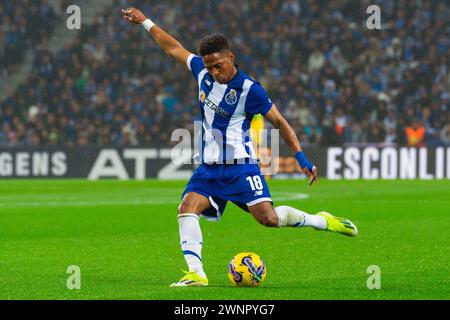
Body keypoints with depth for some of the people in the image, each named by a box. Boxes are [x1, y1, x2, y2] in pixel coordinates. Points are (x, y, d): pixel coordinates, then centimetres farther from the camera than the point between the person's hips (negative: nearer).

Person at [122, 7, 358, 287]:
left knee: (268, 218, -18)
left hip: (240, 167, -5)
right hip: (208, 168, 5)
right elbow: (173, 48, 18)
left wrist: (302, 158, -14)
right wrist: (145, 22, 24)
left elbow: (279, 122, -7)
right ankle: (196, 274, -27)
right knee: (187, 207, -20)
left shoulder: (249, 89, -12)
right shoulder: (203, 72, 4)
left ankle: (322, 221, 6)